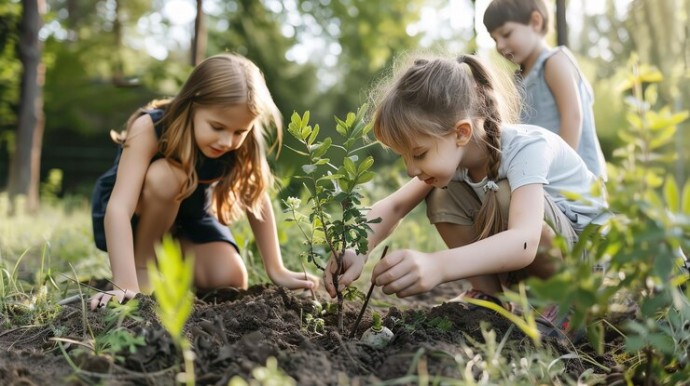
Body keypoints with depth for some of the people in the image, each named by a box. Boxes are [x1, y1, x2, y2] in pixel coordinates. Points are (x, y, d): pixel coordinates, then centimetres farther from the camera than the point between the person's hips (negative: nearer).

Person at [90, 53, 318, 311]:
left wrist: (277, 271, -12)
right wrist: (125, 286, -51)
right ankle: (142, 262, -11)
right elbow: (119, 208, -42)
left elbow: (257, 201, -14)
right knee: (166, 175, -35)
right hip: (131, 217, -3)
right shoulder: (149, 128, -35)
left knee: (230, 280, -16)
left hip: (188, 215, 4)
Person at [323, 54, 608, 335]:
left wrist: (438, 266, -64)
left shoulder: (525, 148, -33)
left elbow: (524, 241, -48)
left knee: (506, 199, -34)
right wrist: (358, 253, -32)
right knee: (442, 197, -14)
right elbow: (393, 206, -11)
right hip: (520, 251, 6)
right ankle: (487, 293, -5)